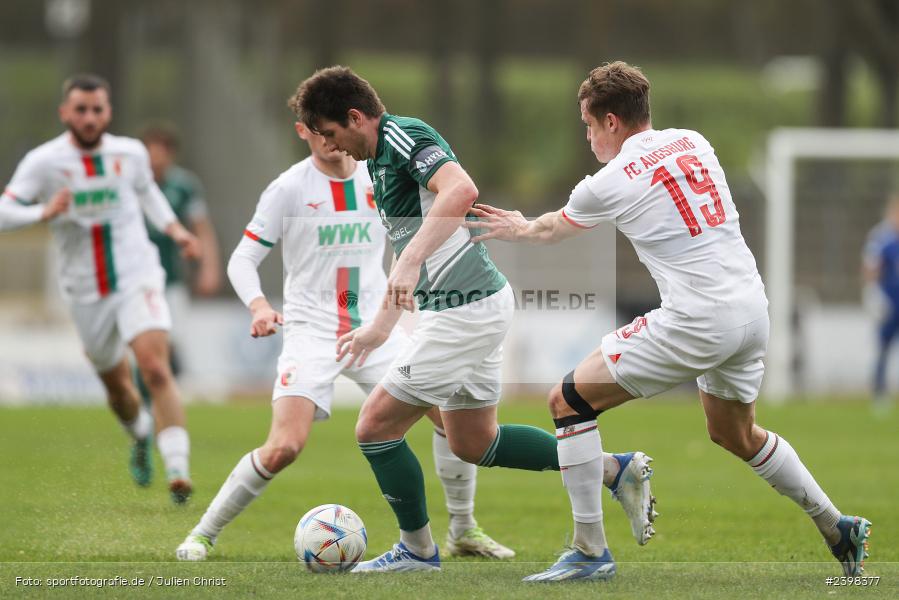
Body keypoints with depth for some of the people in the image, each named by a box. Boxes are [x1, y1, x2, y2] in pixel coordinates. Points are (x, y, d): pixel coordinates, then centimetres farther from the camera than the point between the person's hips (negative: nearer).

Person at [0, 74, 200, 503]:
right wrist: (45, 212, -32)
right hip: (85, 292, 1)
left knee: (155, 369, -22)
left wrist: (174, 228, 8)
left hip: (137, 279, -1)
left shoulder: (130, 153, -1)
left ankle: (178, 471, -27)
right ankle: (141, 437, 49)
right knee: (116, 384, 15)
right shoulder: (43, 162, -9)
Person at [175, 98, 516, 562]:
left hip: (375, 327, 4)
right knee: (284, 447, -20)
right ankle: (203, 534, -2)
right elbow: (242, 258, -6)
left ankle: (463, 532, 14)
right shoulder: (289, 188, -6)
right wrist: (259, 306, -24)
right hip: (312, 329, -4)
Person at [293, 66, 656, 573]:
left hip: (465, 311, -11)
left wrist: (411, 261, -40)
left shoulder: (401, 136, -15)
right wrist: (380, 326, 29)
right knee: (473, 442, 19)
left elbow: (461, 190, -34)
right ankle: (616, 469, 21)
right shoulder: (382, 159, 17)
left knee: (376, 427, -2)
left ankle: (418, 550, 12)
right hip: (479, 303, 11)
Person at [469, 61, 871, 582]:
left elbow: (551, 231, 15)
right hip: (753, 307, 8)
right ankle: (839, 529, 31)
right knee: (734, 435, 30)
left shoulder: (609, 184, -6)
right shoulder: (693, 142, 11)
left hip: (698, 322, -8)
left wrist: (519, 229, 40)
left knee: (569, 400, 1)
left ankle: (591, 552, 0)